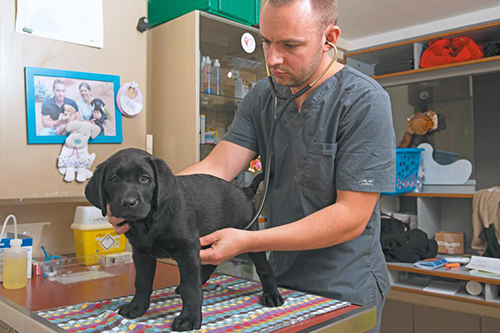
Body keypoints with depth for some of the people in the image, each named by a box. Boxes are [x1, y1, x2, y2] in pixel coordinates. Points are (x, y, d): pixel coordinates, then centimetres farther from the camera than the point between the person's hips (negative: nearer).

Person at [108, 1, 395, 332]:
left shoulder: (364, 101, -19)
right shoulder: (262, 96, -1)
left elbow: (352, 216, -22)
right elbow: (216, 167, -9)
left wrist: (248, 241, -27)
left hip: (346, 293, -4)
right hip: (281, 282, 5)